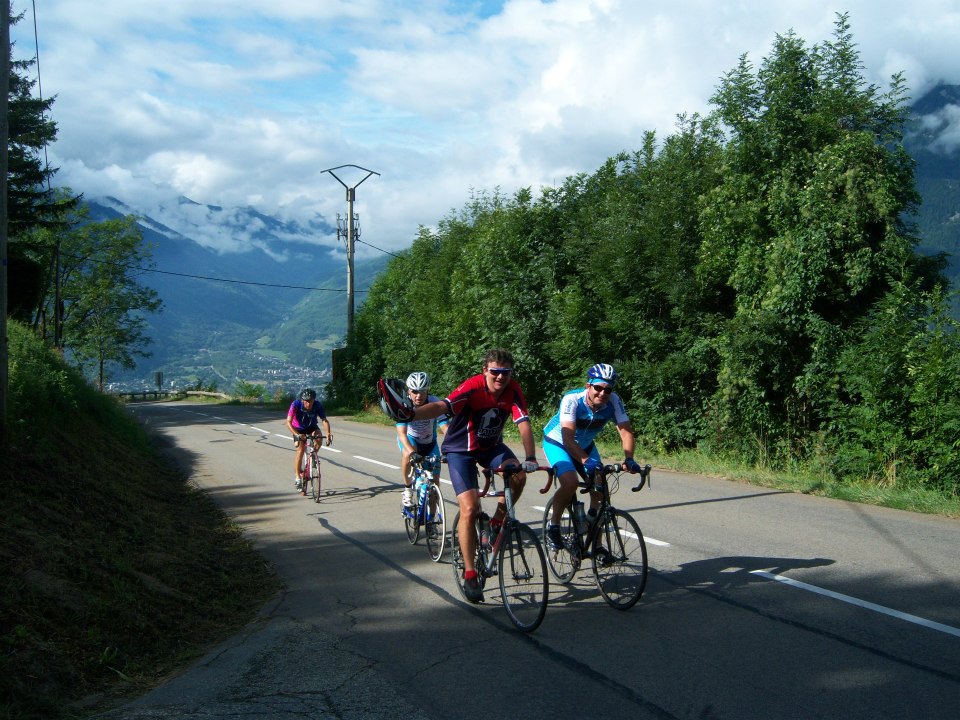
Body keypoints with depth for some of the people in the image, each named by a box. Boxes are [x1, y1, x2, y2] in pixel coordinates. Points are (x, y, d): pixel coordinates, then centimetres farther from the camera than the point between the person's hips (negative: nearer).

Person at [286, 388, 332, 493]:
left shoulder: (318, 405, -26)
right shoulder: (296, 404, -31)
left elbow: (324, 420, -26)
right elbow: (288, 422, -36)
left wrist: (328, 433, -44)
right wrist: (297, 434, -50)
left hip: (312, 427, 2)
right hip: (298, 428, -2)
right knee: (300, 449, -17)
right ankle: (297, 477, -9)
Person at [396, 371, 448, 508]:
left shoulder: (435, 403, -28)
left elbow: (445, 428, -37)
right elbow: (402, 433, -41)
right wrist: (412, 452, -59)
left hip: (429, 442, 2)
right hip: (410, 438, -2)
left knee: (434, 485, -3)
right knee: (407, 453, -38)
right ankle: (407, 489, -15)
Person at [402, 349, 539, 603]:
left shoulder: (513, 390, -14)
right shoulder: (473, 387, -26)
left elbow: (524, 424, -20)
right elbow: (442, 406, -40)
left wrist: (530, 458, -37)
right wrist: (411, 414, -59)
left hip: (491, 447, 4)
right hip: (461, 449, -4)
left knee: (518, 475, -25)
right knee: (470, 510, -16)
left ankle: (497, 521, 2)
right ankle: (469, 573, -2)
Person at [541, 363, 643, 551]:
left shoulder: (613, 401, -24)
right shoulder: (572, 399, -35)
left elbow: (626, 431, -26)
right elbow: (568, 437, -45)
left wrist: (629, 459, -44)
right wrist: (586, 460, -60)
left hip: (585, 445, 5)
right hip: (557, 442, -5)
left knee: (599, 487, -5)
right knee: (570, 483, -29)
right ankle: (553, 525, -5)